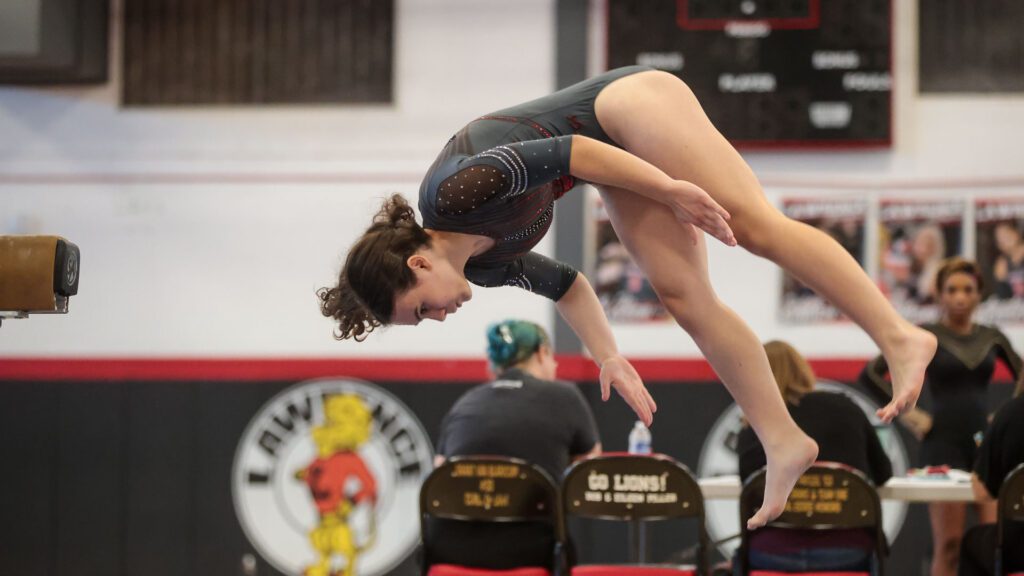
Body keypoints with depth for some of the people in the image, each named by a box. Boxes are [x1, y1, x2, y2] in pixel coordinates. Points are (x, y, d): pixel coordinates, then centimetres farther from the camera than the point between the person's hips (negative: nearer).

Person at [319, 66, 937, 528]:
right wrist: (609, 357, 19)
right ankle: (783, 442, -7)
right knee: (685, 298, -4)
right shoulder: (481, 262, 4)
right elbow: (561, 280, 19)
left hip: (627, 99, -8)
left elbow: (562, 154, -25)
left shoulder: (450, 196, -22)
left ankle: (901, 338, -25)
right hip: (619, 136, 8)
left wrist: (671, 192, -25)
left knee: (758, 225, -19)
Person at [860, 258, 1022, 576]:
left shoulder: (991, 337, 10)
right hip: (944, 443, -3)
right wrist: (909, 415, -8)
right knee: (948, 544, -6)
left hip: (987, 442, 4)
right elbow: (871, 374, -6)